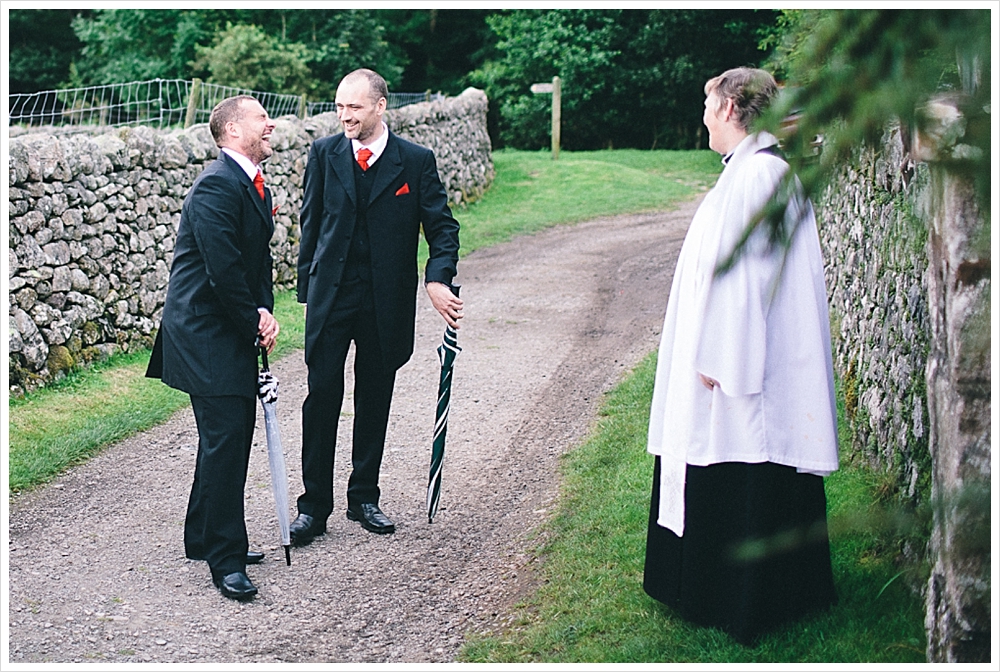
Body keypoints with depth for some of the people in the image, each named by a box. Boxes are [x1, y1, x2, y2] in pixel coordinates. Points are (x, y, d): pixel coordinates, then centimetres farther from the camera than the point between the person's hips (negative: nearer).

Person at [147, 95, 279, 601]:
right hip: (205, 335, -10)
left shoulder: (253, 185, 14)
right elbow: (223, 270, -23)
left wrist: (265, 311, -2)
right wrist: (255, 323, -12)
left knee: (234, 436, 16)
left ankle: (205, 537, 30)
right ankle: (225, 562, -1)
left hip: (234, 332, 10)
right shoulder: (216, 186, -19)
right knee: (225, 439, -9)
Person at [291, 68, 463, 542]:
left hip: (386, 302, 0)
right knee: (322, 396, -3)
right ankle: (314, 506, 6)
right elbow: (311, 220, 10)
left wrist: (438, 278, -18)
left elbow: (442, 226, -1)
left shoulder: (416, 161, -2)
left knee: (375, 399, 10)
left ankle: (364, 498, 24)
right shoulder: (324, 153, 3)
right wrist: (307, 283, 7)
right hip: (330, 295, 0)